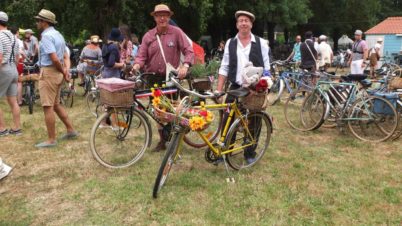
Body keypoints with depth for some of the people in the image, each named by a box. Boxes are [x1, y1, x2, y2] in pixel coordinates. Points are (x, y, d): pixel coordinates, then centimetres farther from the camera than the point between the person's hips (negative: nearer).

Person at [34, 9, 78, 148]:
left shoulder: (46, 36, -15)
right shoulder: (58, 34, 15)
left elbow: (54, 59, -24)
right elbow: (64, 56, 18)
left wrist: (63, 72, -11)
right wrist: (65, 70, 6)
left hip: (48, 73, -10)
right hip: (56, 73, 10)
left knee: (48, 107, -4)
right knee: (56, 105, 18)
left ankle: (51, 140, 2)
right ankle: (70, 130, 22)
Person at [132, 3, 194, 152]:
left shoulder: (176, 32, -2)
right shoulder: (148, 36, 6)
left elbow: (189, 51, -7)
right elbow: (142, 56, 0)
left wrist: (185, 66, -24)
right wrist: (137, 65, -21)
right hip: (154, 78, 3)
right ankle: (162, 140, 23)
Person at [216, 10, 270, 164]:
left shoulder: (261, 43, 0)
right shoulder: (230, 43, 3)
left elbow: (266, 68, 2)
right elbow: (224, 68, 3)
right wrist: (219, 90, -2)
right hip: (235, 88, 1)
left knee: (252, 123, 7)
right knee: (227, 120, 0)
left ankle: (249, 153, 22)